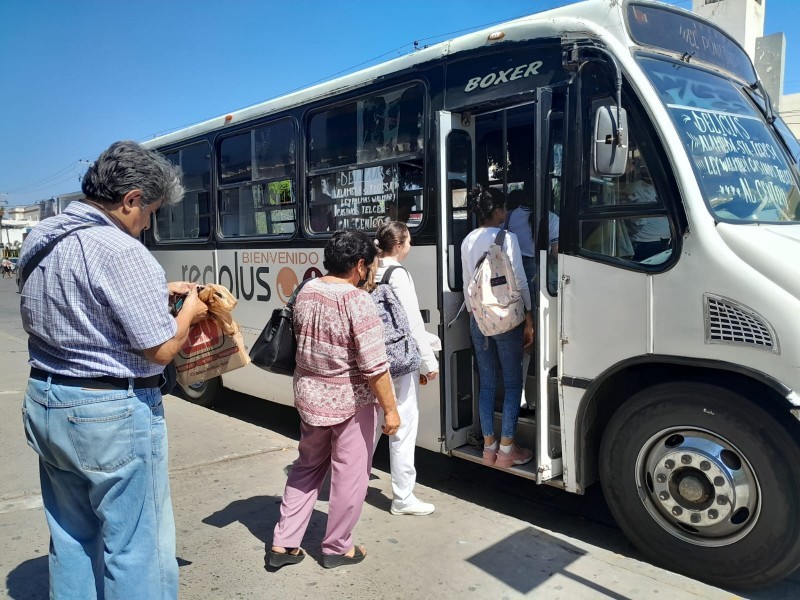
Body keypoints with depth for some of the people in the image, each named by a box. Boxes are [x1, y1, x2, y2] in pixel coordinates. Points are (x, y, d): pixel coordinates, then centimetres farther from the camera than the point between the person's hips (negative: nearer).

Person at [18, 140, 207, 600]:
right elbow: (160, 350, -19)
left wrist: (155, 291, 11)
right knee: (137, 549, 6)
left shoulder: (39, 238, 6)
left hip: (45, 405, 9)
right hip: (114, 413, -9)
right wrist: (189, 311, -1)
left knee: (71, 539, 22)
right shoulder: (121, 252, -21)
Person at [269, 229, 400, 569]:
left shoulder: (305, 292, 1)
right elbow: (374, 366, -22)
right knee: (350, 475, 11)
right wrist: (390, 409, -13)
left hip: (308, 395, 7)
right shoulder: (357, 301, -21)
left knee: (307, 467, 22)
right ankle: (337, 548, 26)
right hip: (350, 402, -7)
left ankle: (283, 544, 26)